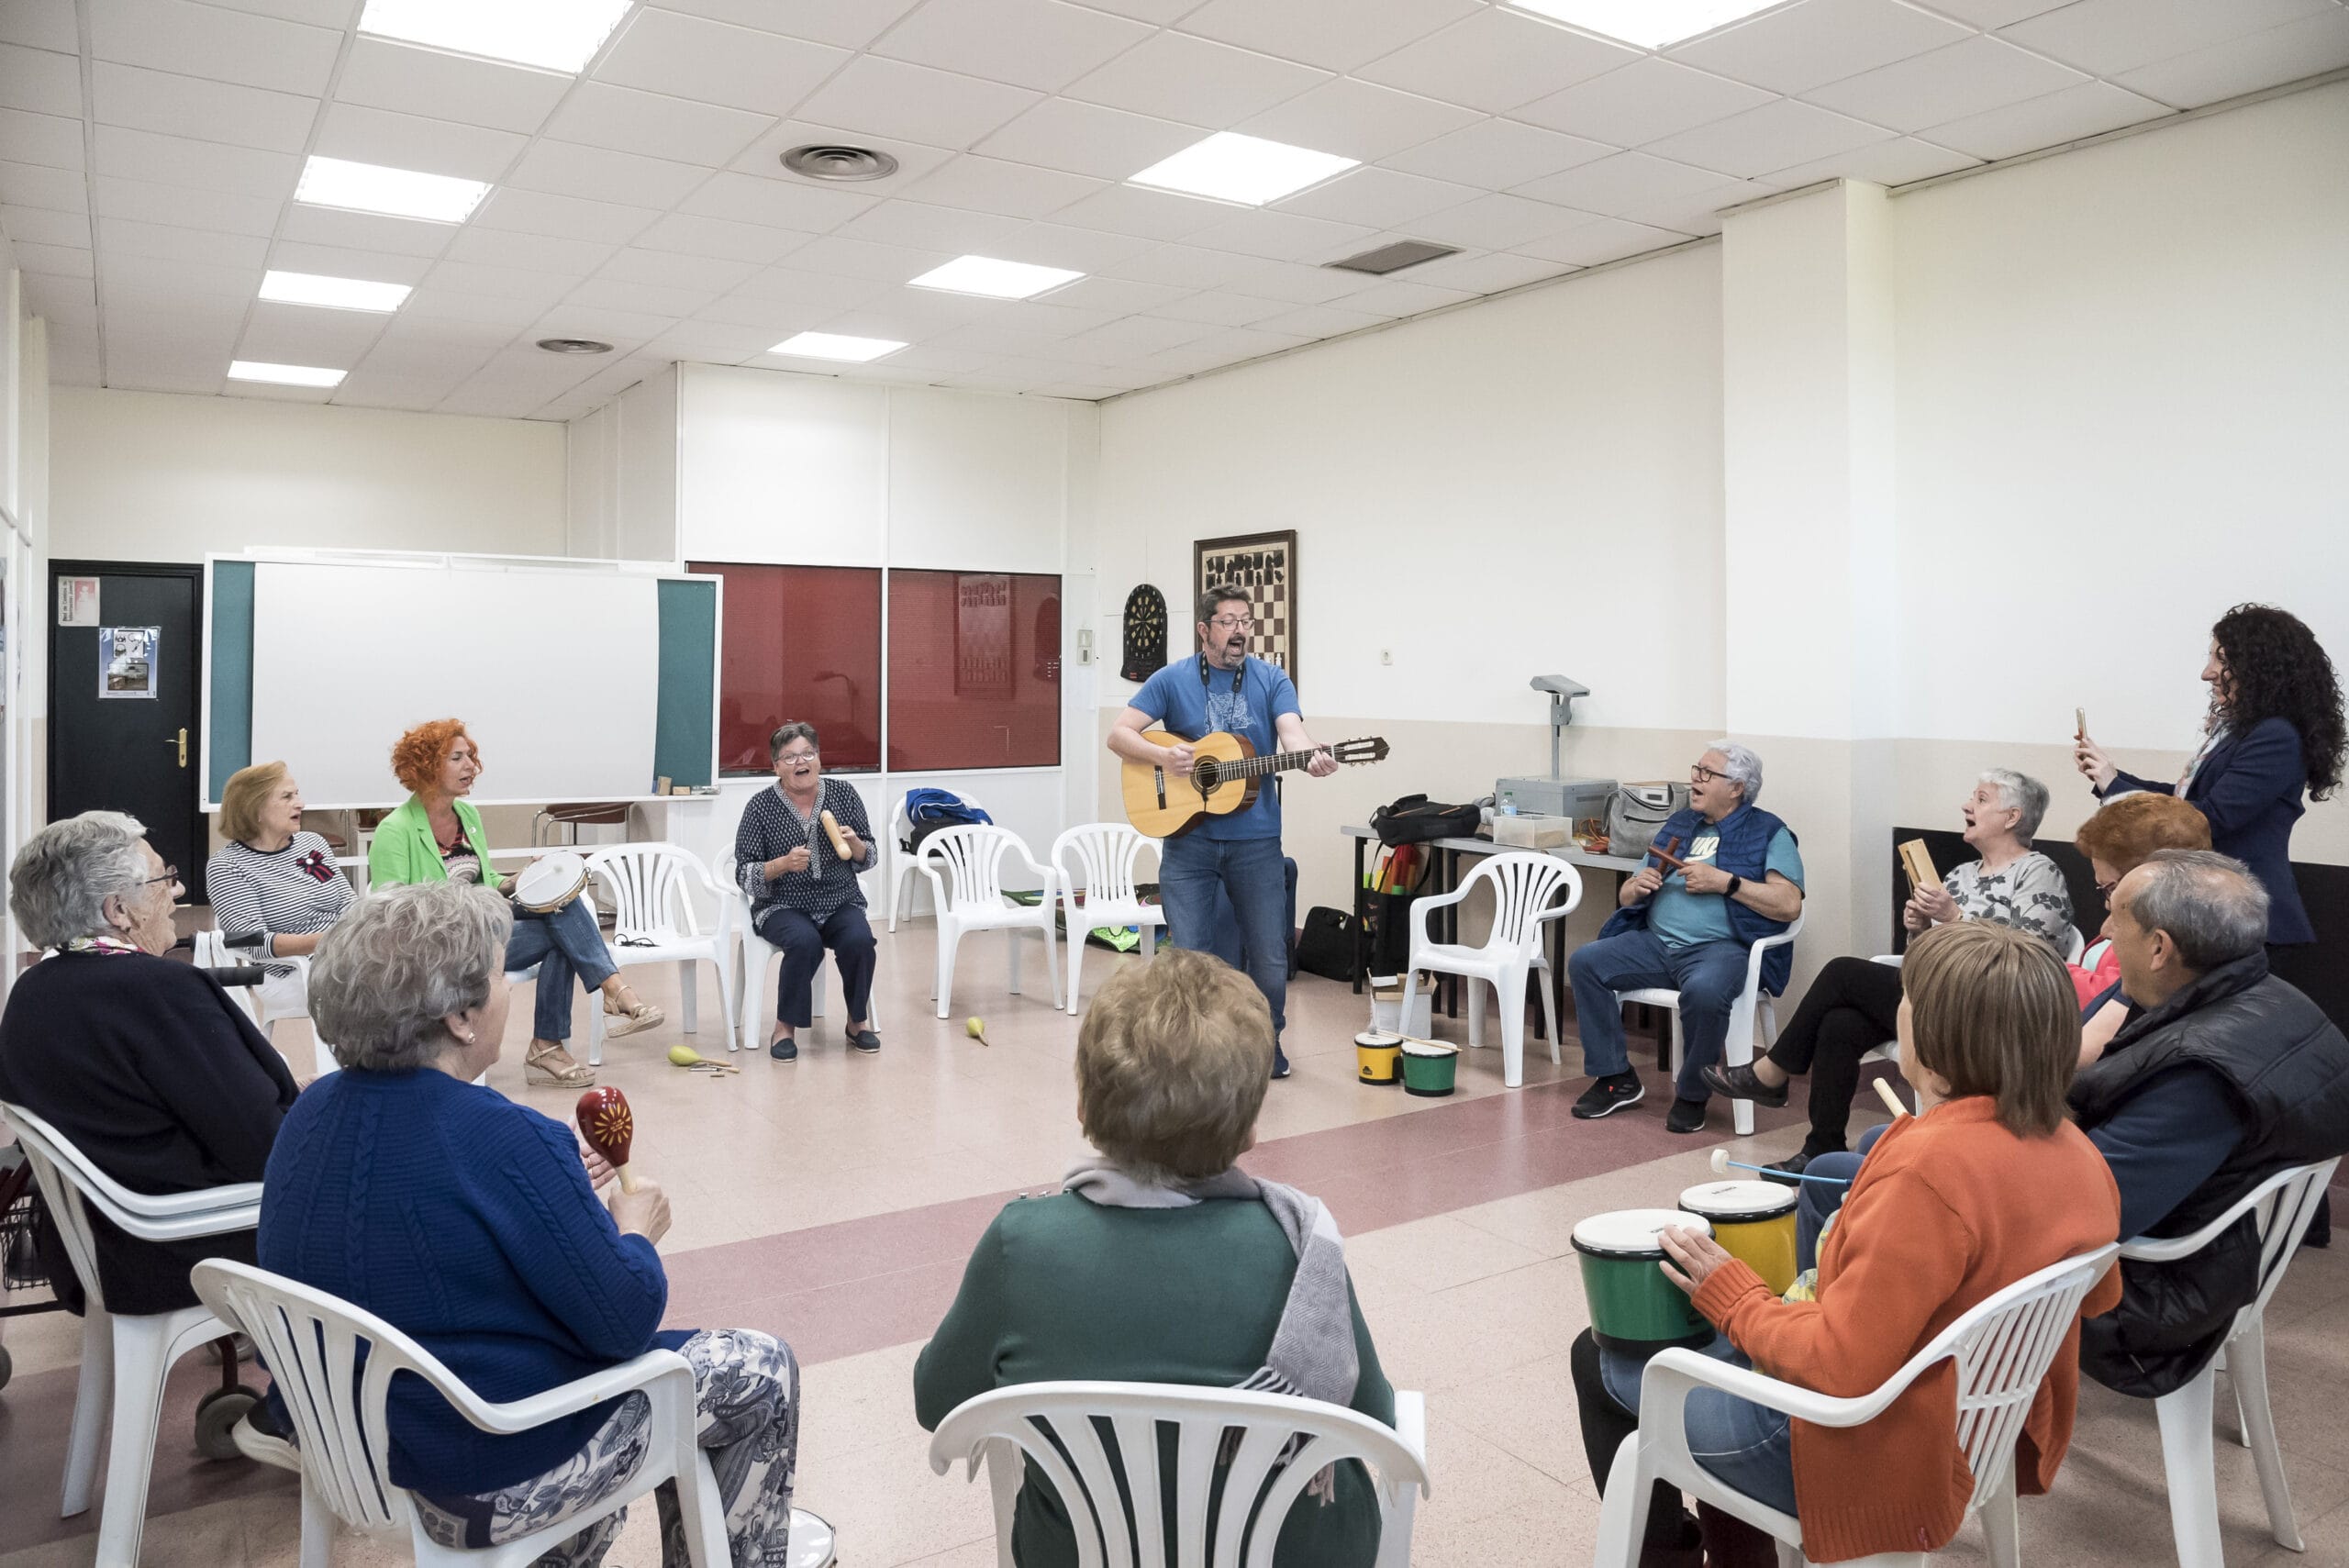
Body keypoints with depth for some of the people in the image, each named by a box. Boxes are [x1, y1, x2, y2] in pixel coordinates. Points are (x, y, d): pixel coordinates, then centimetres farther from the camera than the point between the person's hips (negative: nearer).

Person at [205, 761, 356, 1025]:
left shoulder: (313, 843, 14)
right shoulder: (225, 866, -2)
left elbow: (349, 903, 10)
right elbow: (255, 942, -12)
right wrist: (322, 941, -26)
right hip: (290, 975, -5)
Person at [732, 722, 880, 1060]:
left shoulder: (843, 793, 3)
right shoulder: (761, 806, -4)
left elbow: (867, 860, 10)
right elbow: (744, 876, -4)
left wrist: (854, 843, -13)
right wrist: (785, 863, -22)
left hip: (840, 902, 2)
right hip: (783, 906, -2)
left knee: (859, 940, -28)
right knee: (805, 942, -33)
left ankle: (858, 1021, -4)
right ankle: (785, 1027, -13)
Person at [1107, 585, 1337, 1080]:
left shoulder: (1272, 680, 4)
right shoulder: (1172, 680, 1)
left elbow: (1291, 730, -12)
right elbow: (1118, 734, -1)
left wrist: (1312, 758, -35)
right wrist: (1162, 755, -19)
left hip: (1256, 839, 1)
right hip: (1188, 838, -1)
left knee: (1270, 957, 5)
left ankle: (1268, 1040, 29)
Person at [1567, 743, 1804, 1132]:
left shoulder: (1768, 833, 4)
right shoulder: (1678, 824, 20)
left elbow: (1789, 905, -10)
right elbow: (1626, 897, 23)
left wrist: (1725, 882, -14)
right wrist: (1637, 887, -1)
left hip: (1722, 947, -6)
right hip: (1655, 941, 6)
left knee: (1704, 991, -38)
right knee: (1585, 962, -14)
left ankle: (1692, 1095, -12)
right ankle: (1616, 1078, -5)